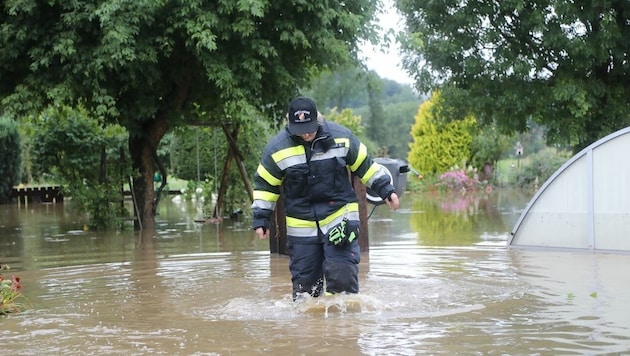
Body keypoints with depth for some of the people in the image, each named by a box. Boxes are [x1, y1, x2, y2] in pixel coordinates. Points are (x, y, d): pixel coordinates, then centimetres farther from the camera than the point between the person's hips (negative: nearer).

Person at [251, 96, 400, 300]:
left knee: (343, 276, -12)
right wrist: (261, 219, 2)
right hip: (301, 227, 1)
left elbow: (365, 165, 9)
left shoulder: (341, 137, -4)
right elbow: (265, 184, 5)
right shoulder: (277, 148, -5)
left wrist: (386, 189, 7)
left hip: (340, 218, -1)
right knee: (304, 282, 6)